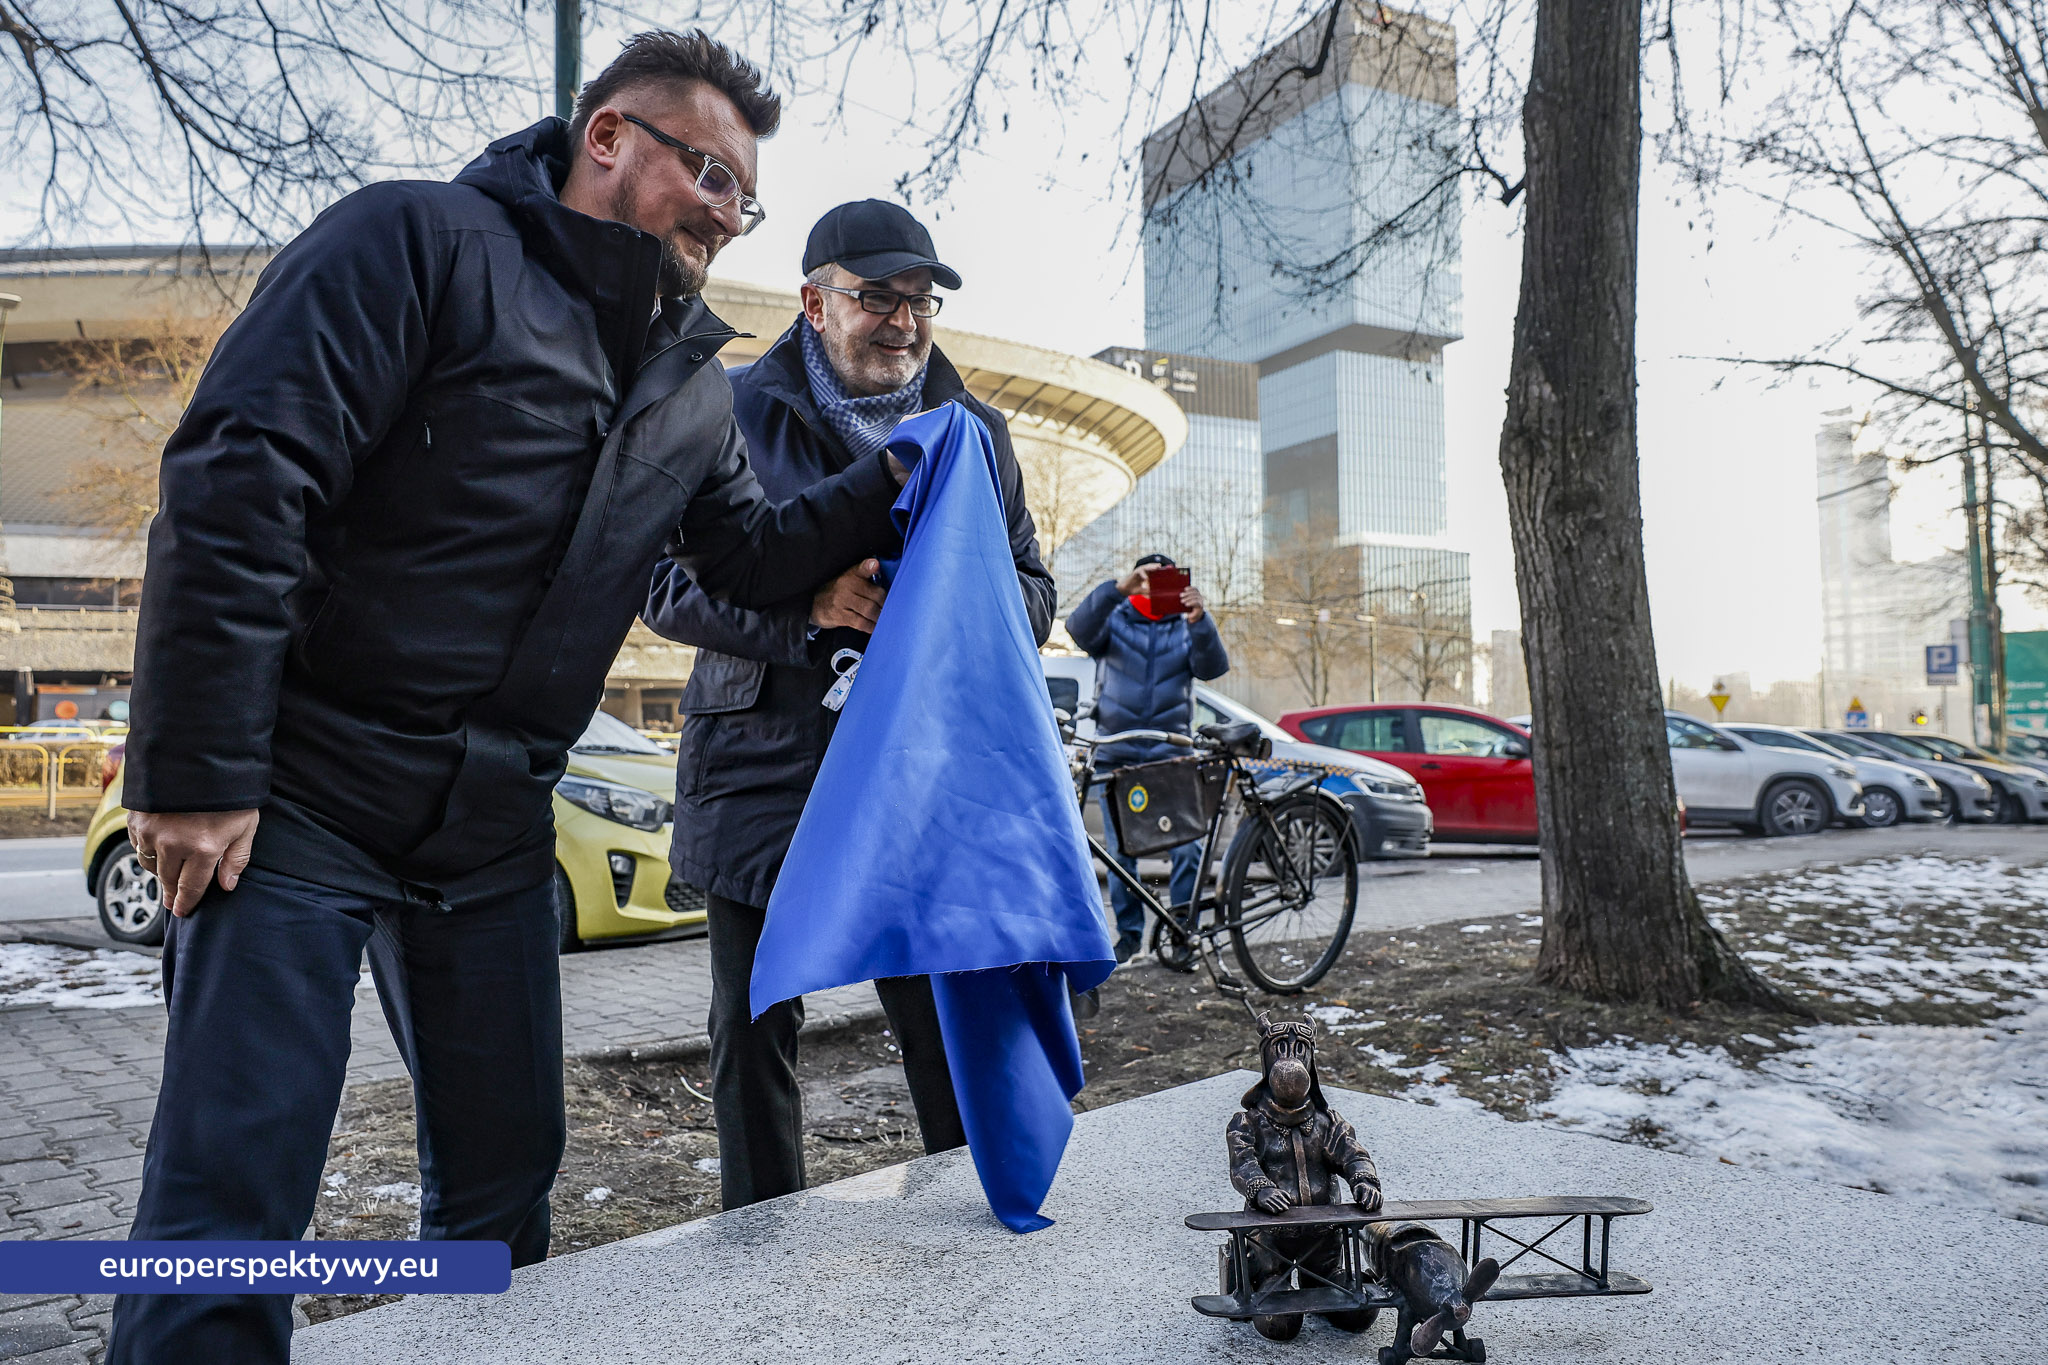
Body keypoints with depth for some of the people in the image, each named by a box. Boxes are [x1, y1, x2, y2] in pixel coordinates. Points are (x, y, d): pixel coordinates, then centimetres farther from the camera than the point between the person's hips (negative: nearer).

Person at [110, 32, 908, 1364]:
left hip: (493, 828, 7)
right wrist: (199, 770, -20)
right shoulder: (420, 243, -9)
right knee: (234, 1193, -4)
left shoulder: (695, 384, 13)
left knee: (508, 1176, 14)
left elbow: (749, 553, 22)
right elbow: (236, 477, -17)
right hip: (301, 793, -6)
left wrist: (885, 489, 6)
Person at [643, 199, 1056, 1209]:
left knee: (948, 1024, 1)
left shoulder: (976, 431, 13)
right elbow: (666, 579, -1)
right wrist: (805, 603, -18)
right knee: (753, 1030, 8)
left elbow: (1032, 594, 13)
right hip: (762, 771, -1)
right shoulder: (734, 412, 4)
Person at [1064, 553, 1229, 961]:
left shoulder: (1186, 628, 12)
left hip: (1171, 753, 0)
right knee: (1119, 850, 5)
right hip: (1115, 754, 0)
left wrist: (1200, 621, -25)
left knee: (1186, 846, -8)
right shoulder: (1115, 621, 9)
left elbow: (1212, 667, -7)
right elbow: (1079, 626, -14)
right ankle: (1129, 931, 17)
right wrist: (1118, 588, -29)